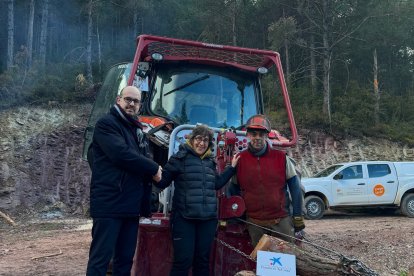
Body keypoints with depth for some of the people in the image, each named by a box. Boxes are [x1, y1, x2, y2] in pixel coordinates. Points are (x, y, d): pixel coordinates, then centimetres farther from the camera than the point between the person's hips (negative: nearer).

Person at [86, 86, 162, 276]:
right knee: (100, 258, -5)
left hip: (132, 206, 8)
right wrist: (154, 168, -9)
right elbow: (121, 154, -20)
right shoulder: (106, 124, -4)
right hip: (109, 204, -7)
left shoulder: (138, 130, 20)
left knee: (125, 259, 12)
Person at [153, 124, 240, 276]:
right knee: (183, 260, -5)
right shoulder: (180, 158, -4)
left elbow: (217, 184, 24)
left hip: (208, 219, 6)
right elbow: (161, 182, -6)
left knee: (203, 259, 15)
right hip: (184, 218, -5)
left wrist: (232, 167, 22)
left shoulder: (210, 161, 13)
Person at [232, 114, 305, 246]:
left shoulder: (281, 157, 0)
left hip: (281, 220, 0)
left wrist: (298, 217, 0)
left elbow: (295, 189, 3)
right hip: (254, 223, 1)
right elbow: (233, 190, 10)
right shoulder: (239, 160, 1)